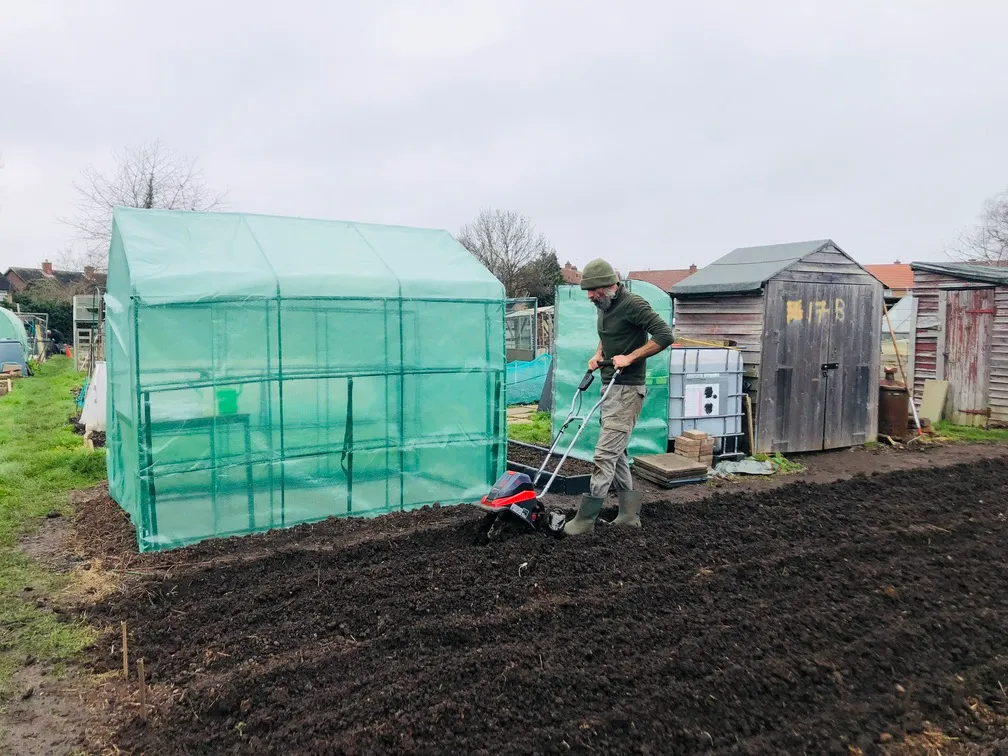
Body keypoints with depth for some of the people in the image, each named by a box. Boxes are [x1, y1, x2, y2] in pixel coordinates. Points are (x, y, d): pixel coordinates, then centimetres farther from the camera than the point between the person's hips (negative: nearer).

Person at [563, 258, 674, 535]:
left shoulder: (633, 304, -15)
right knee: (616, 453, 14)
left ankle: (585, 519, -5)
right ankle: (629, 513, 23)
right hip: (609, 387, 10)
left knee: (605, 454, -10)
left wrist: (630, 357, -21)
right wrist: (599, 354, 11)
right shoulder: (604, 308, 12)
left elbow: (665, 335, -20)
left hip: (627, 390, -10)